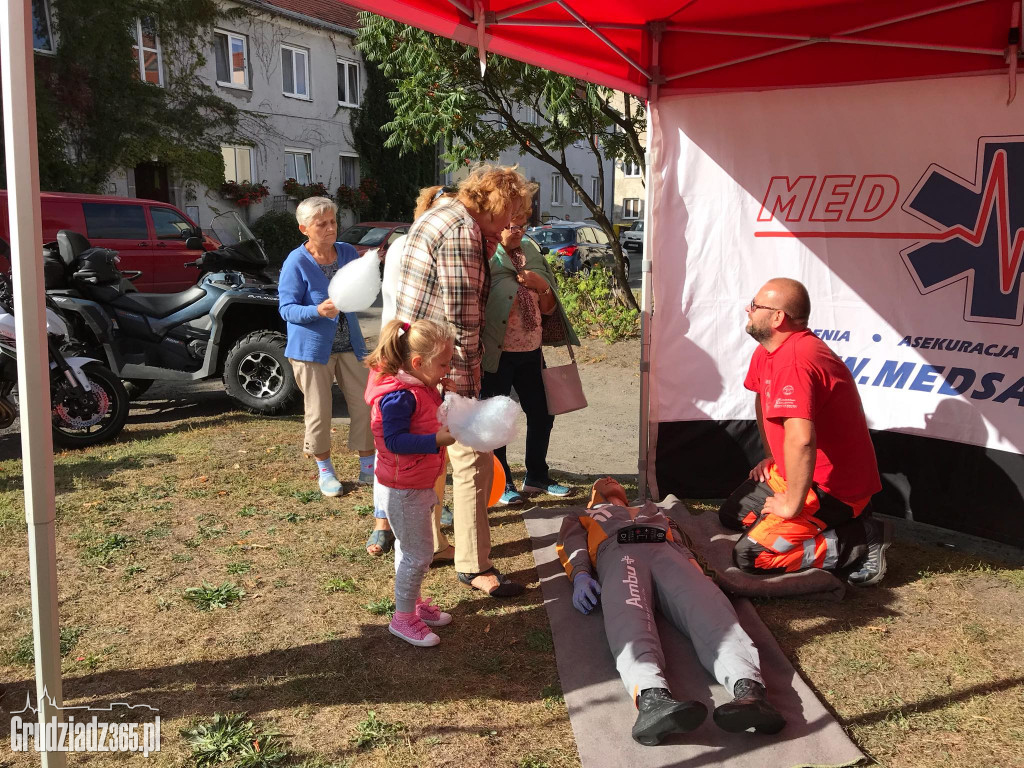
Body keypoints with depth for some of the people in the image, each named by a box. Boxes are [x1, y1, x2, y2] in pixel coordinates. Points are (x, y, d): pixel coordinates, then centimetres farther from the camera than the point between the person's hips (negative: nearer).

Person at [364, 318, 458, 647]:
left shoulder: (421, 387, 4)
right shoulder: (399, 396, -27)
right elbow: (395, 441, -31)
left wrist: (442, 398, 3)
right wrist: (437, 440, -35)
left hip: (418, 484, 10)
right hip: (402, 490, -10)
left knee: (411, 549, 23)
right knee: (418, 553, 0)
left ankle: (413, 601, 40)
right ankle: (403, 618, 14)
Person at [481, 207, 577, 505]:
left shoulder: (532, 252, 8)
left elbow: (549, 309, 10)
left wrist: (542, 286, -8)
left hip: (531, 350, 6)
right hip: (497, 353, -6)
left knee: (542, 413, 12)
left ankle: (536, 477, 30)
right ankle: (501, 482, 21)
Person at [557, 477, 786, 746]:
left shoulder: (656, 512, 48)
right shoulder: (582, 517, 44)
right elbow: (572, 545, 22)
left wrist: (697, 578, 3)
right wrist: (580, 576, -5)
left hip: (668, 552, 2)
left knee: (704, 603, -35)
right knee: (628, 611, -40)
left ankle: (749, 690, -64)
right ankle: (652, 697, -71)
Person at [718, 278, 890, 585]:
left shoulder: (793, 362, -30)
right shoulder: (767, 351, 3)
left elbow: (801, 439, -42)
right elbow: (762, 399, 23)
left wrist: (792, 506, -32)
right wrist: (771, 458, 20)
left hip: (833, 488, -10)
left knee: (750, 555, -18)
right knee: (730, 514, 20)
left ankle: (862, 541, -6)